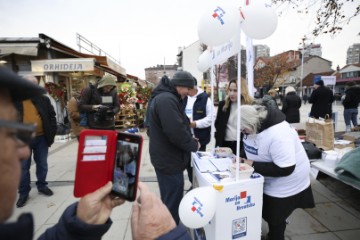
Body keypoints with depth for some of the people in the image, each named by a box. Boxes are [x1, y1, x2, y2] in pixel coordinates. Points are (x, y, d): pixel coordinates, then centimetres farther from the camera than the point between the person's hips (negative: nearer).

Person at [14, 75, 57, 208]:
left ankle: (42, 186, 32)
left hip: (41, 138, 2)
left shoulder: (44, 99, 2)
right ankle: (23, 193, 24)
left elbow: (52, 116, 5)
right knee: (23, 167, 9)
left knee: (42, 164, 14)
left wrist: (52, 133, -2)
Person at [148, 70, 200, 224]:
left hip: (166, 158, 11)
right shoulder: (167, 99, -23)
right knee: (172, 203, 5)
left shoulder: (165, 97, 13)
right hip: (169, 160, -11)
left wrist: (190, 140, 5)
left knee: (169, 201, 26)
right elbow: (176, 132, -31)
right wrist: (194, 145, -13)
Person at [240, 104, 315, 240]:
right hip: (267, 180, 8)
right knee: (266, 214, 25)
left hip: (285, 185, -8)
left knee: (274, 220, 11)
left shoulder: (277, 135, -37)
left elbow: (285, 169, -35)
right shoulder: (253, 126, -10)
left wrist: (254, 165, -33)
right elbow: (251, 147, 8)